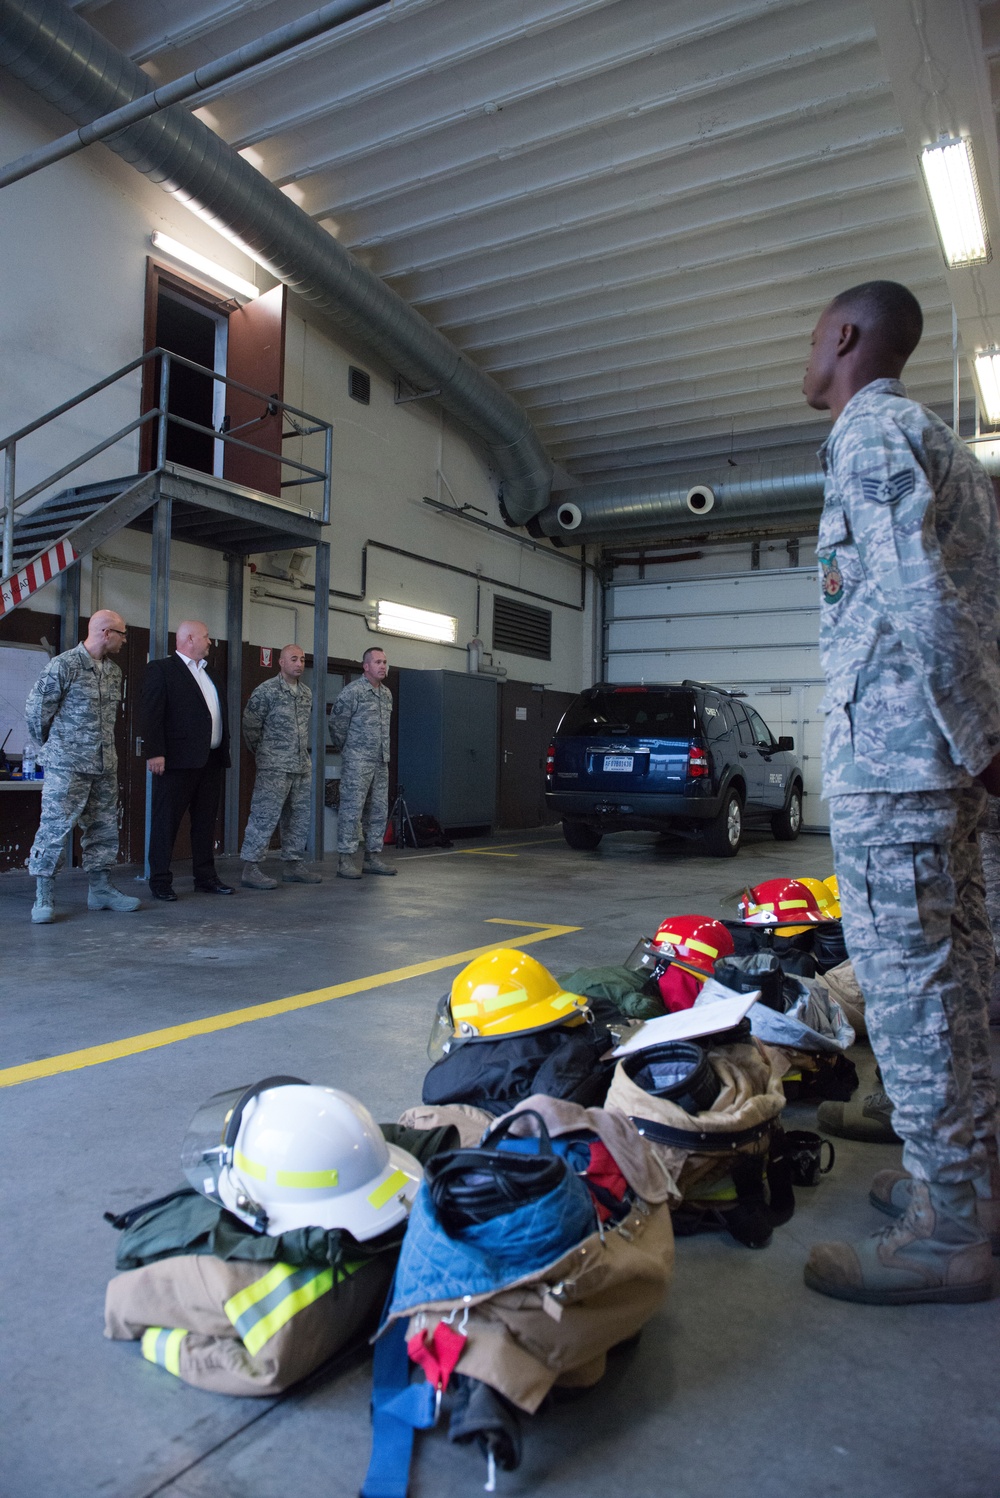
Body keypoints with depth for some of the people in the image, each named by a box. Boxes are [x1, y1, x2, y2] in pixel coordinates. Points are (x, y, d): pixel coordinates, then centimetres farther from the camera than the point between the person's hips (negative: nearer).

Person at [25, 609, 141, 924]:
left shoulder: (114, 671, 11)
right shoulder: (64, 665, -10)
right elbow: (35, 709, -6)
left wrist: (102, 746, 15)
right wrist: (52, 747, 5)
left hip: (105, 765, 7)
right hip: (67, 766, -7)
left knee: (104, 827, 11)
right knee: (55, 827, -4)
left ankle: (100, 889, 21)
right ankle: (43, 897, 3)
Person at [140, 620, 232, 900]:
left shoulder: (208, 674, 20)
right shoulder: (161, 669, -4)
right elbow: (150, 713, -11)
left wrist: (224, 752, 12)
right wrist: (155, 752, -19)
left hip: (211, 761, 8)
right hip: (179, 760, -7)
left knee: (206, 822, 11)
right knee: (166, 822, 0)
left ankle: (205, 877, 19)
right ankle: (160, 881, 7)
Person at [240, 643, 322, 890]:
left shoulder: (306, 693, 13)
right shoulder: (266, 691, -8)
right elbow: (250, 725, -6)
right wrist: (262, 753, 3)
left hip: (302, 766, 7)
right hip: (274, 767, -7)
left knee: (299, 818, 10)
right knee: (265, 816, -8)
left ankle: (293, 866, 20)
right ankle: (251, 868, -3)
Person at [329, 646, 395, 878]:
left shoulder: (387, 693, 14)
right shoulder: (353, 691, -9)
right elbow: (336, 723, -6)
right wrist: (347, 749, 4)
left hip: (381, 762, 7)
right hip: (357, 763, -7)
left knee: (378, 811, 10)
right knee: (352, 810, -5)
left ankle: (373, 857, 19)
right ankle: (346, 859, 0)